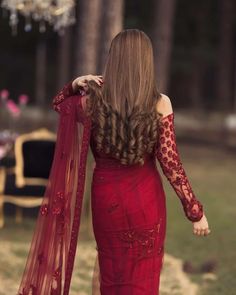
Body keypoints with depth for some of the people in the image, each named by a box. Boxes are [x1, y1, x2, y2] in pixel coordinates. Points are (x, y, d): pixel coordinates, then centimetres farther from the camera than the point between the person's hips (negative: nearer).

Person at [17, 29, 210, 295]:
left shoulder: (92, 100, -8)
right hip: (145, 197, -1)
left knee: (111, 272, 19)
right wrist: (195, 211, -5)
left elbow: (58, 103, 16)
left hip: (106, 197, 1)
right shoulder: (160, 104, -12)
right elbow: (170, 163, -12)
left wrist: (75, 85, -3)